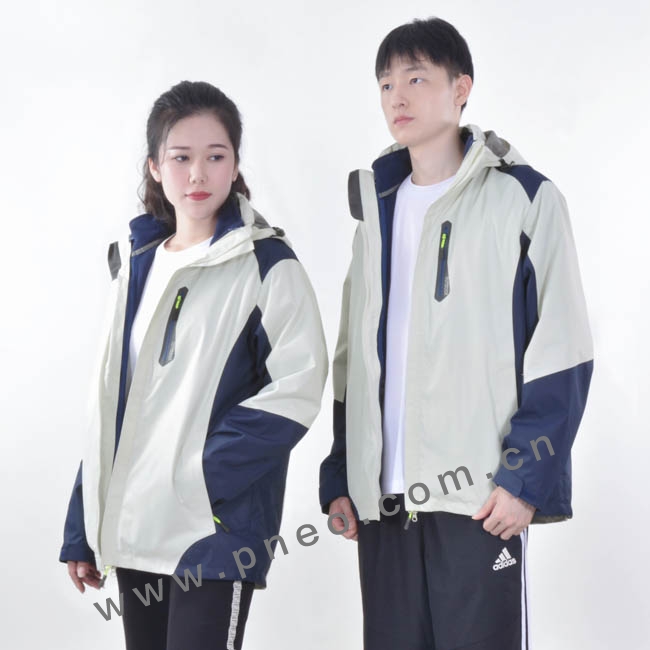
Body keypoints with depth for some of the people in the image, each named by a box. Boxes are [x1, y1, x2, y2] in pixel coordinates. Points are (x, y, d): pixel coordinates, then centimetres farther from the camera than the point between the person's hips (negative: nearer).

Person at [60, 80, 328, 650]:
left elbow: (297, 388, -13)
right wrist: (84, 528, 14)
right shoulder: (135, 264, 13)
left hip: (217, 527, -6)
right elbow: (112, 401, 15)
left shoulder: (266, 264, -5)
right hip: (132, 528, 6)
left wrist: (199, 476, -17)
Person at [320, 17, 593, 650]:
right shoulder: (378, 208, 16)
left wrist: (526, 476, -13)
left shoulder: (520, 198, -1)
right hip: (384, 498, 5)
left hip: (479, 494, -5)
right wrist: (339, 477, 12)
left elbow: (560, 351, -6)